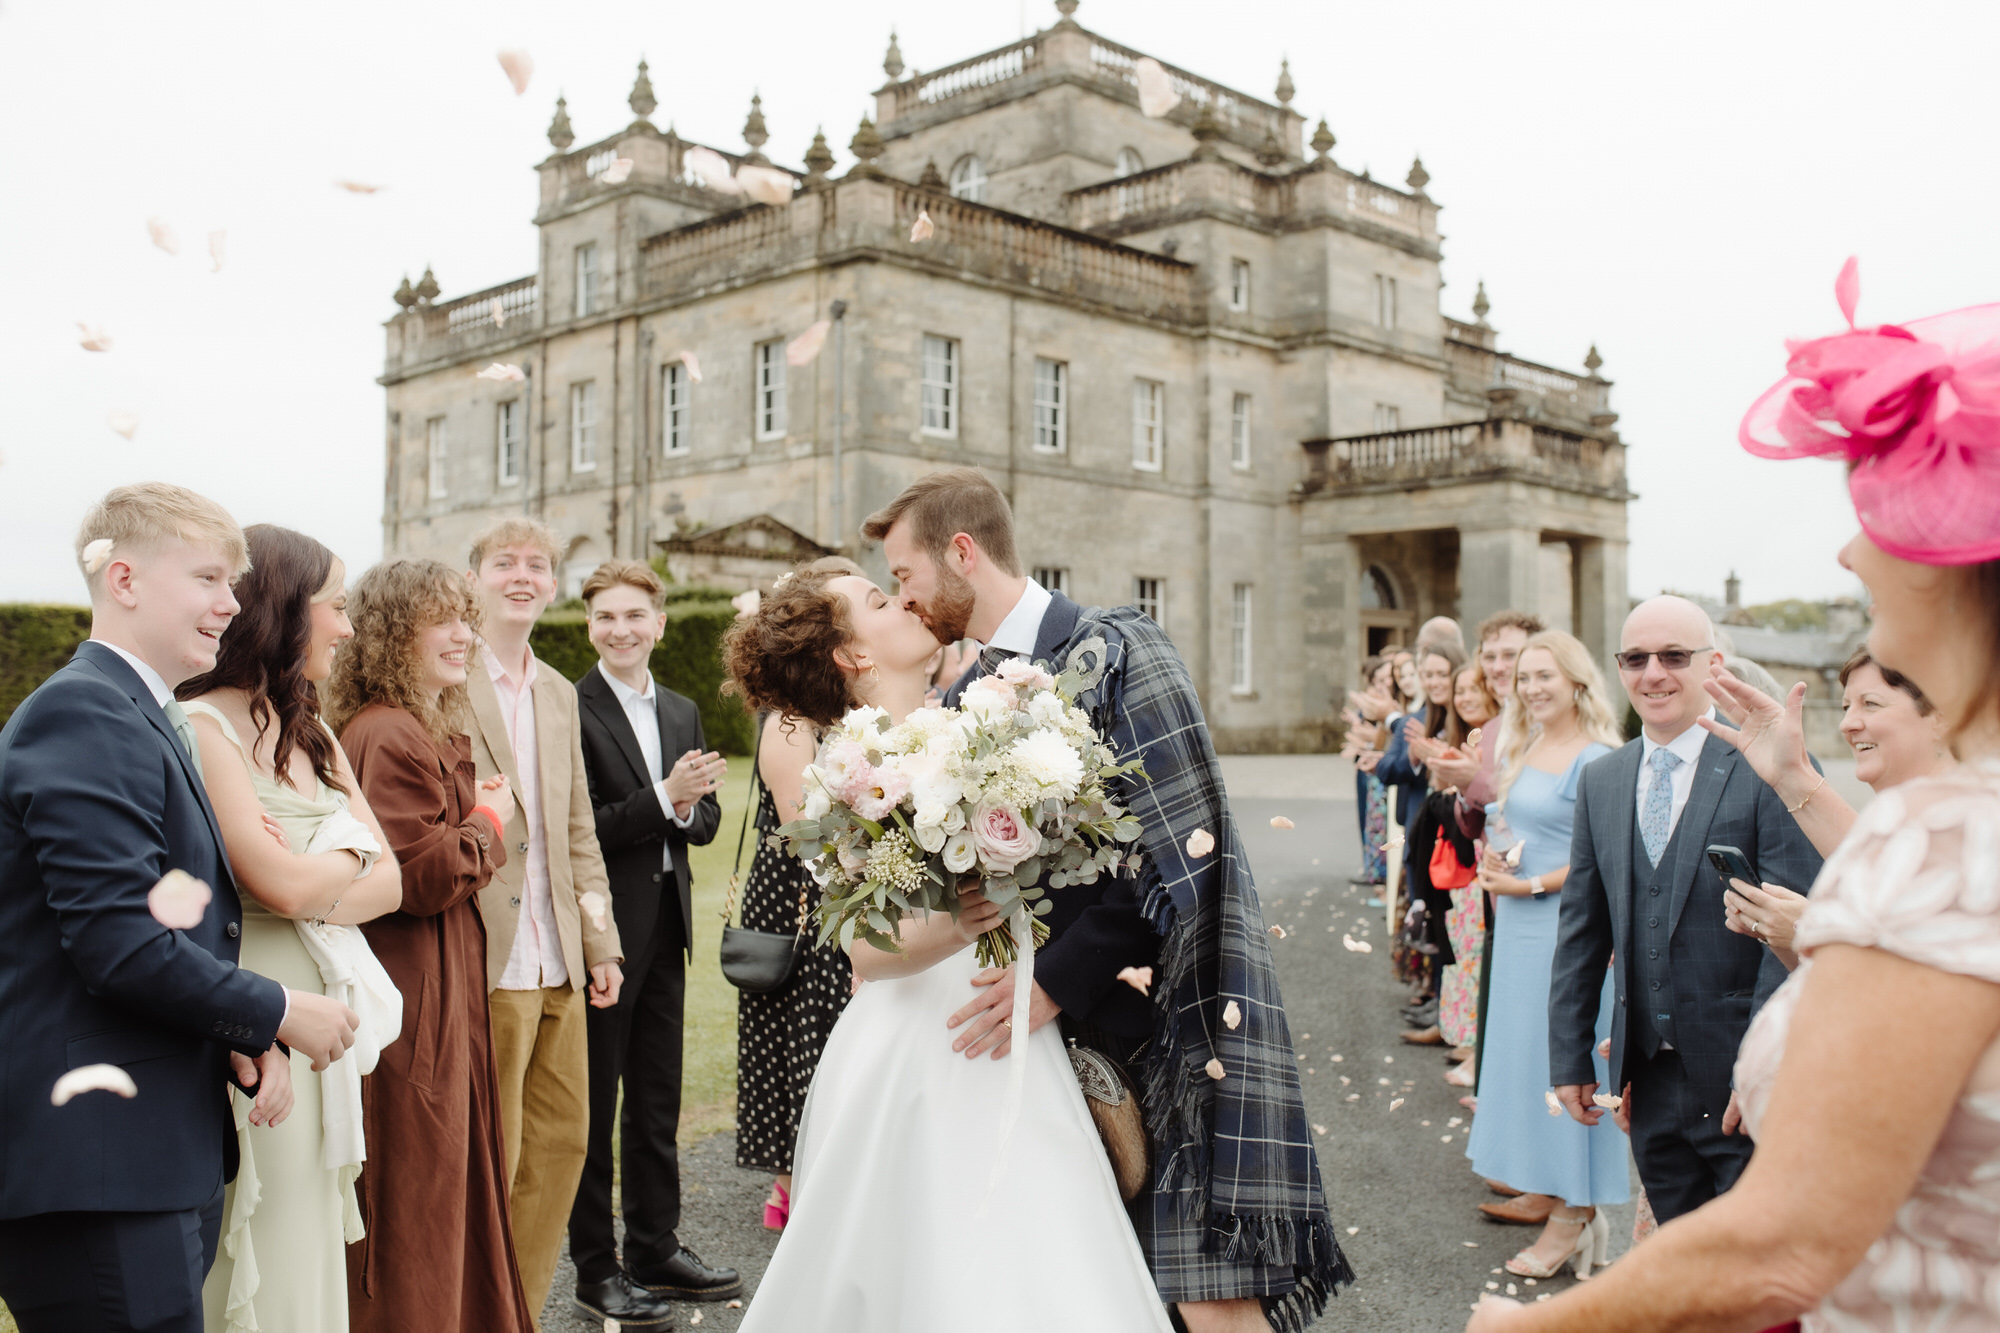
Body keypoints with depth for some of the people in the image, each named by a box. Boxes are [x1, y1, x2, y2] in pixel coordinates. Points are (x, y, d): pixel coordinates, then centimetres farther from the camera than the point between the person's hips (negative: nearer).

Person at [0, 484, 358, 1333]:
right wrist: (276, 1015, -11)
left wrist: (245, 1042, 1)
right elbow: (120, 942, -23)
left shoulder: (152, 721, 18)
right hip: (95, 1167, -10)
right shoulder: (85, 714, -14)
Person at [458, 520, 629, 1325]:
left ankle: (521, 1309, 28)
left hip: (558, 959, 7)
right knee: (491, 1157, 2)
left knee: (562, 1139, 13)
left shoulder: (559, 692, 15)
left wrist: (601, 943, 14)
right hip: (487, 959, -7)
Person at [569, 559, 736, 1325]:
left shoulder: (682, 711, 11)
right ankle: (596, 1268, 18)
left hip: (666, 928, 7)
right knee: (593, 1106, 6)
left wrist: (687, 808, -11)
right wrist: (664, 798, -24)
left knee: (658, 1104, 16)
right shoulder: (568, 709, -11)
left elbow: (707, 820, 11)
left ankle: (655, 1251, 29)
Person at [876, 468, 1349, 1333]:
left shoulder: (1111, 652, -10)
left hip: (1161, 1021, -6)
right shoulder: (963, 699, 11)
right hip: (1051, 1032, 7)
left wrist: (1056, 978, -19)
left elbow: (1177, 852, -17)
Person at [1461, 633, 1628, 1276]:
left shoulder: (1596, 760, -14)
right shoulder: (1524, 749, 11)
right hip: (1518, 926, 8)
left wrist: (1529, 885, -16)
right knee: (1524, 1048, 14)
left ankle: (1572, 1214, 7)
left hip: (1567, 924, -8)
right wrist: (1492, 860, -1)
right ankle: (1540, 1189, 25)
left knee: (1562, 1054, -3)